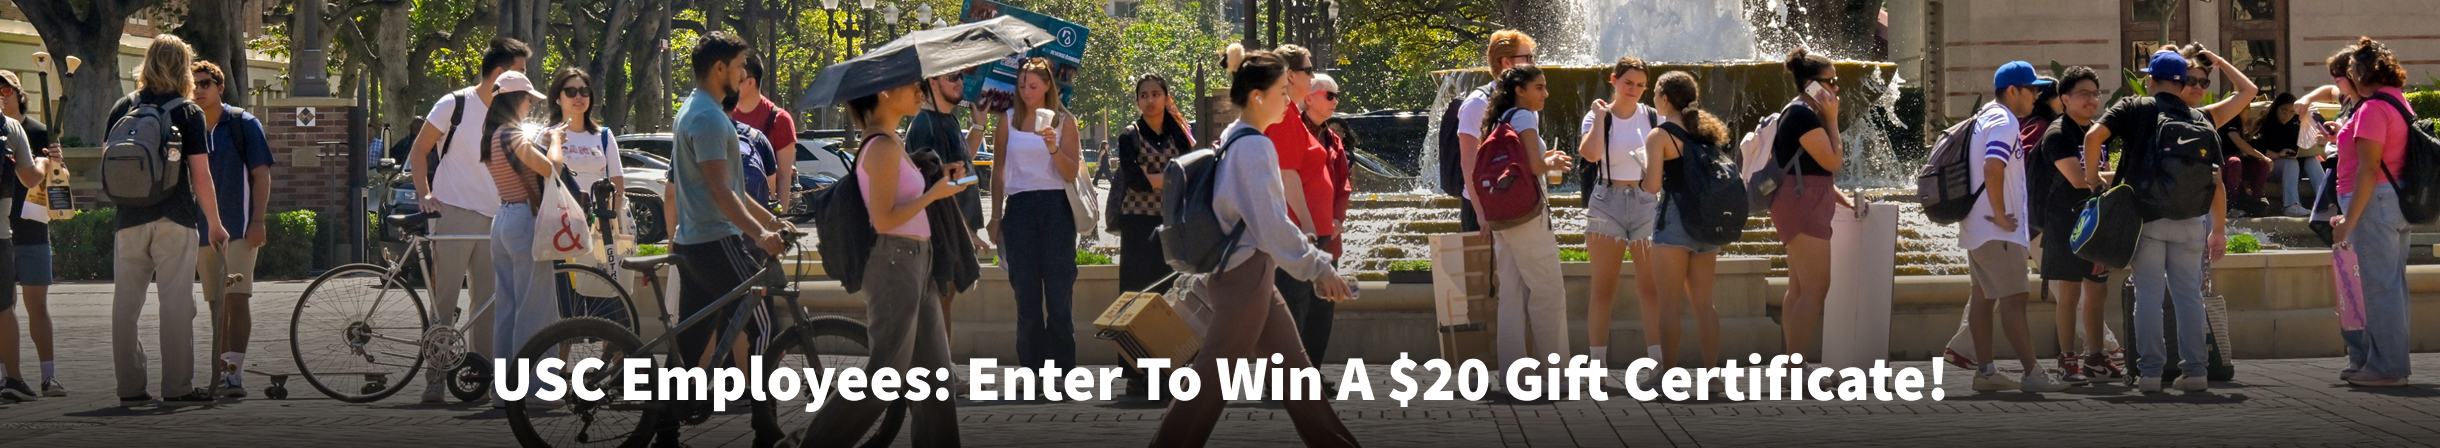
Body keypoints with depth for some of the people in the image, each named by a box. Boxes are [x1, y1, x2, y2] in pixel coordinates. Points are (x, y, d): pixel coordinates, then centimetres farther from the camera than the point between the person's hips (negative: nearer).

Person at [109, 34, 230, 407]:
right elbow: (200, 176, -5)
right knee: (176, 302, -2)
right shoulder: (189, 112, -3)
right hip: (175, 220, -4)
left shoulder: (122, 109, 7)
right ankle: (177, 387, -4)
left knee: (125, 303, 7)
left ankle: (130, 388, 8)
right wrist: (214, 223, 3)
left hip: (130, 220, 4)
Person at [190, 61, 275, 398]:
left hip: (239, 227, -5)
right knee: (217, 303, 8)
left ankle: (235, 372, -18)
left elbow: (261, 174, -5)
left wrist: (258, 221, -14)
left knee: (237, 298, -13)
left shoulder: (243, 124, -1)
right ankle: (220, 373, 13)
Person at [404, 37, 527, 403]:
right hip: (454, 212, -6)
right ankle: (435, 376, -2)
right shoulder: (454, 105, -4)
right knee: (444, 300, -5)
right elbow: (418, 151, 1)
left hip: (493, 219, 6)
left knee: (487, 303, 5)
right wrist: (424, 194, -10)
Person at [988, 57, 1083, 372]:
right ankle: (1032, 367, 5)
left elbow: (1072, 174, 2)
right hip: (1019, 207, 1)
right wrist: (995, 217, 7)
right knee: (1026, 295, 1)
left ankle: (1062, 369, -1)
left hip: (1055, 207, -1)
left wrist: (1054, 148, -16)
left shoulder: (1064, 121, 7)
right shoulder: (1008, 121, 11)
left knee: (1059, 293, -4)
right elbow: (999, 172, 13)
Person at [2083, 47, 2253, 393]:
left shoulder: (2135, 109, 1)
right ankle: (2194, 369, 5)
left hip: (2146, 217, -2)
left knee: (2148, 293, 1)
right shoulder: (2202, 120, 7)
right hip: (2189, 220, 2)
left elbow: (2094, 134, -13)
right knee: (2189, 294, 8)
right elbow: (2215, 181, 6)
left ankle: (2149, 371, -2)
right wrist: (2218, 229, 12)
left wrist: (2092, 175, 2)